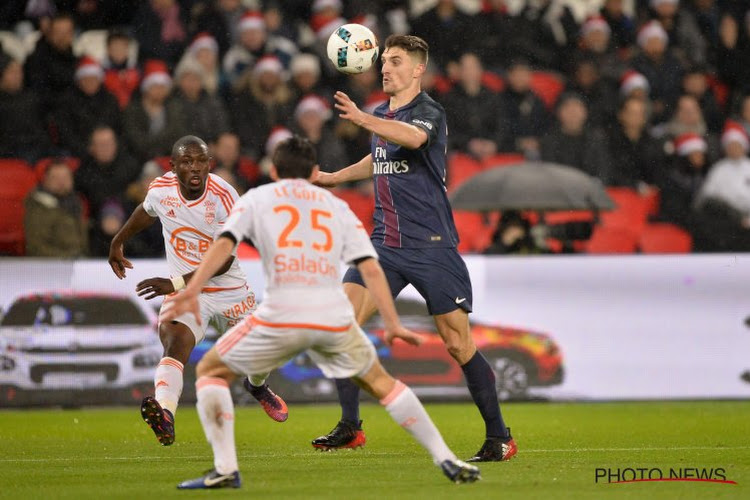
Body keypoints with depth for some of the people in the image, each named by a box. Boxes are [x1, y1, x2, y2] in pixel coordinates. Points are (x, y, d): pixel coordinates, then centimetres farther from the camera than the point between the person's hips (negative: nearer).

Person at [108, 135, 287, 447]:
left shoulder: (225, 198, -21)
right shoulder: (161, 189, -10)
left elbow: (223, 260, -23)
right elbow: (145, 212, 17)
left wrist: (176, 284, -30)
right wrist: (117, 243, 29)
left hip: (230, 290, 0)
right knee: (175, 342, -30)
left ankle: (259, 388, 59)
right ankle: (164, 415, -54)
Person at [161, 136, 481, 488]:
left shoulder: (256, 198, 17)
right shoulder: (337, 207, 21)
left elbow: (224, 243, -1)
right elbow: (370, 268, 11)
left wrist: (192, 290, -10)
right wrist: (393, 324, 10)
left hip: (280, 315, -3)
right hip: (334, 317, 3)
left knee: (211, 370, 16)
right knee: (381, 382, 24)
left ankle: (225, 469, 3)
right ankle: (447, 461, 19)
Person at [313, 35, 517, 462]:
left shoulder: (429, 112, -10)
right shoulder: (381, 115, 13)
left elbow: (414, 137, -36)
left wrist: (363, 120, -49)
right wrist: (332, 178, 36)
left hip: (431, 246, -7)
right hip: (385, 243, 7)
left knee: (459, 344, -6)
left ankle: (500, 438, 6)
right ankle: (349, 428, 1)